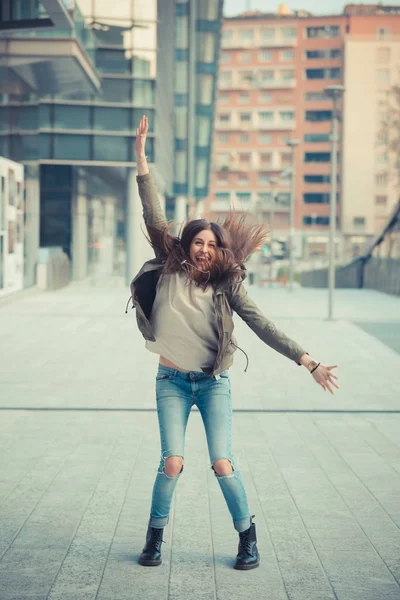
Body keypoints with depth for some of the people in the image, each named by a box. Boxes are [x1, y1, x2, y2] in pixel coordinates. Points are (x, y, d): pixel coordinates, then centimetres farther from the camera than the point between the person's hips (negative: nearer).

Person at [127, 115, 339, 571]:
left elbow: (263, 327, -6)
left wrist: (309, 363, -13)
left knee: (222, 464, -5)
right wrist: (140, 154, -9)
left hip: (213, 383, 0)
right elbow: (153, 216, -5)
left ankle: (248, 539, 13)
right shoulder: (169, 269, -1)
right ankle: (154, 538, 13)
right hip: (172, 381, 0)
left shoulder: (226, 285, -3)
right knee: (172, 463, -8)